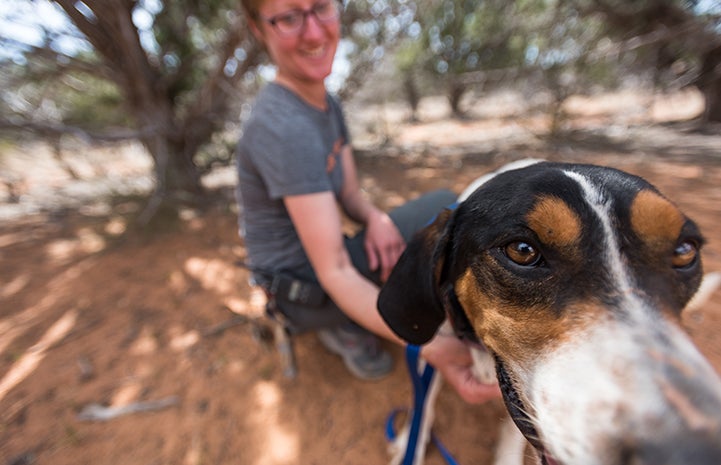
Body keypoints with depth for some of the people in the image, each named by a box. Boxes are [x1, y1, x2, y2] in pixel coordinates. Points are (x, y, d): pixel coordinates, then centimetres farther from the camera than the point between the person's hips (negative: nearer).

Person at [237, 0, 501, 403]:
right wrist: (430, 347, -36)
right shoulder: (282, 126, -28)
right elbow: (335, 273, -31)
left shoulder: (329, 104, 2)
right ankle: (349, 330, 2)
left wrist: (376, 218, -22)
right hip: (302, 286, -8)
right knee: (445, 210, -11)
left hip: (321, 253, 8)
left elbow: (350, 193, 1)